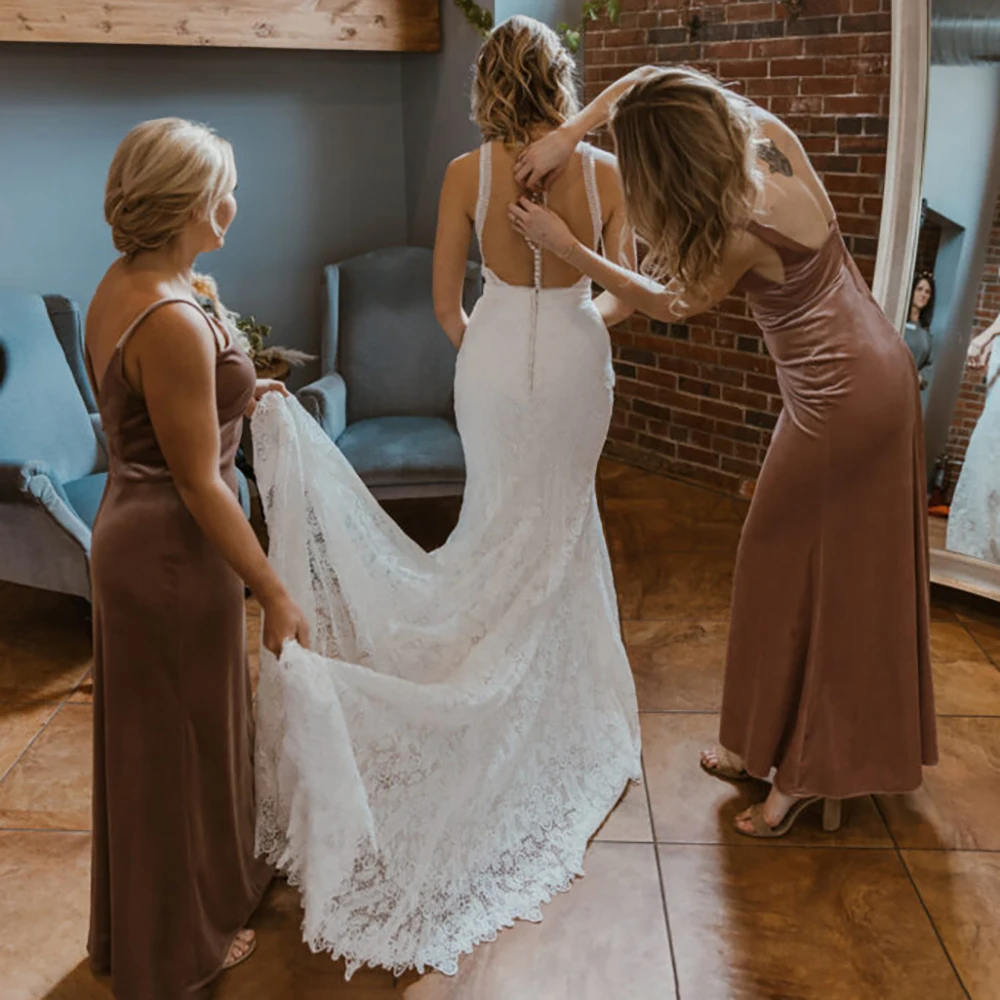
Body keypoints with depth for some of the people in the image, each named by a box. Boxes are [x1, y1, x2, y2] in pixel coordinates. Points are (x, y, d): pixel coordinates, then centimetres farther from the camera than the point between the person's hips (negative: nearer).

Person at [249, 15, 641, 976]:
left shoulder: (467, 172, -8)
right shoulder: (605, 168, -6)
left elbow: (445, 301, -4)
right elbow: (621, 297, 0)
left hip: (494, 360, -1)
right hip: (576, 361, 1)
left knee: (501, 520, 18)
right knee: (562, 520, 18)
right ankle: (553, 683, 32)